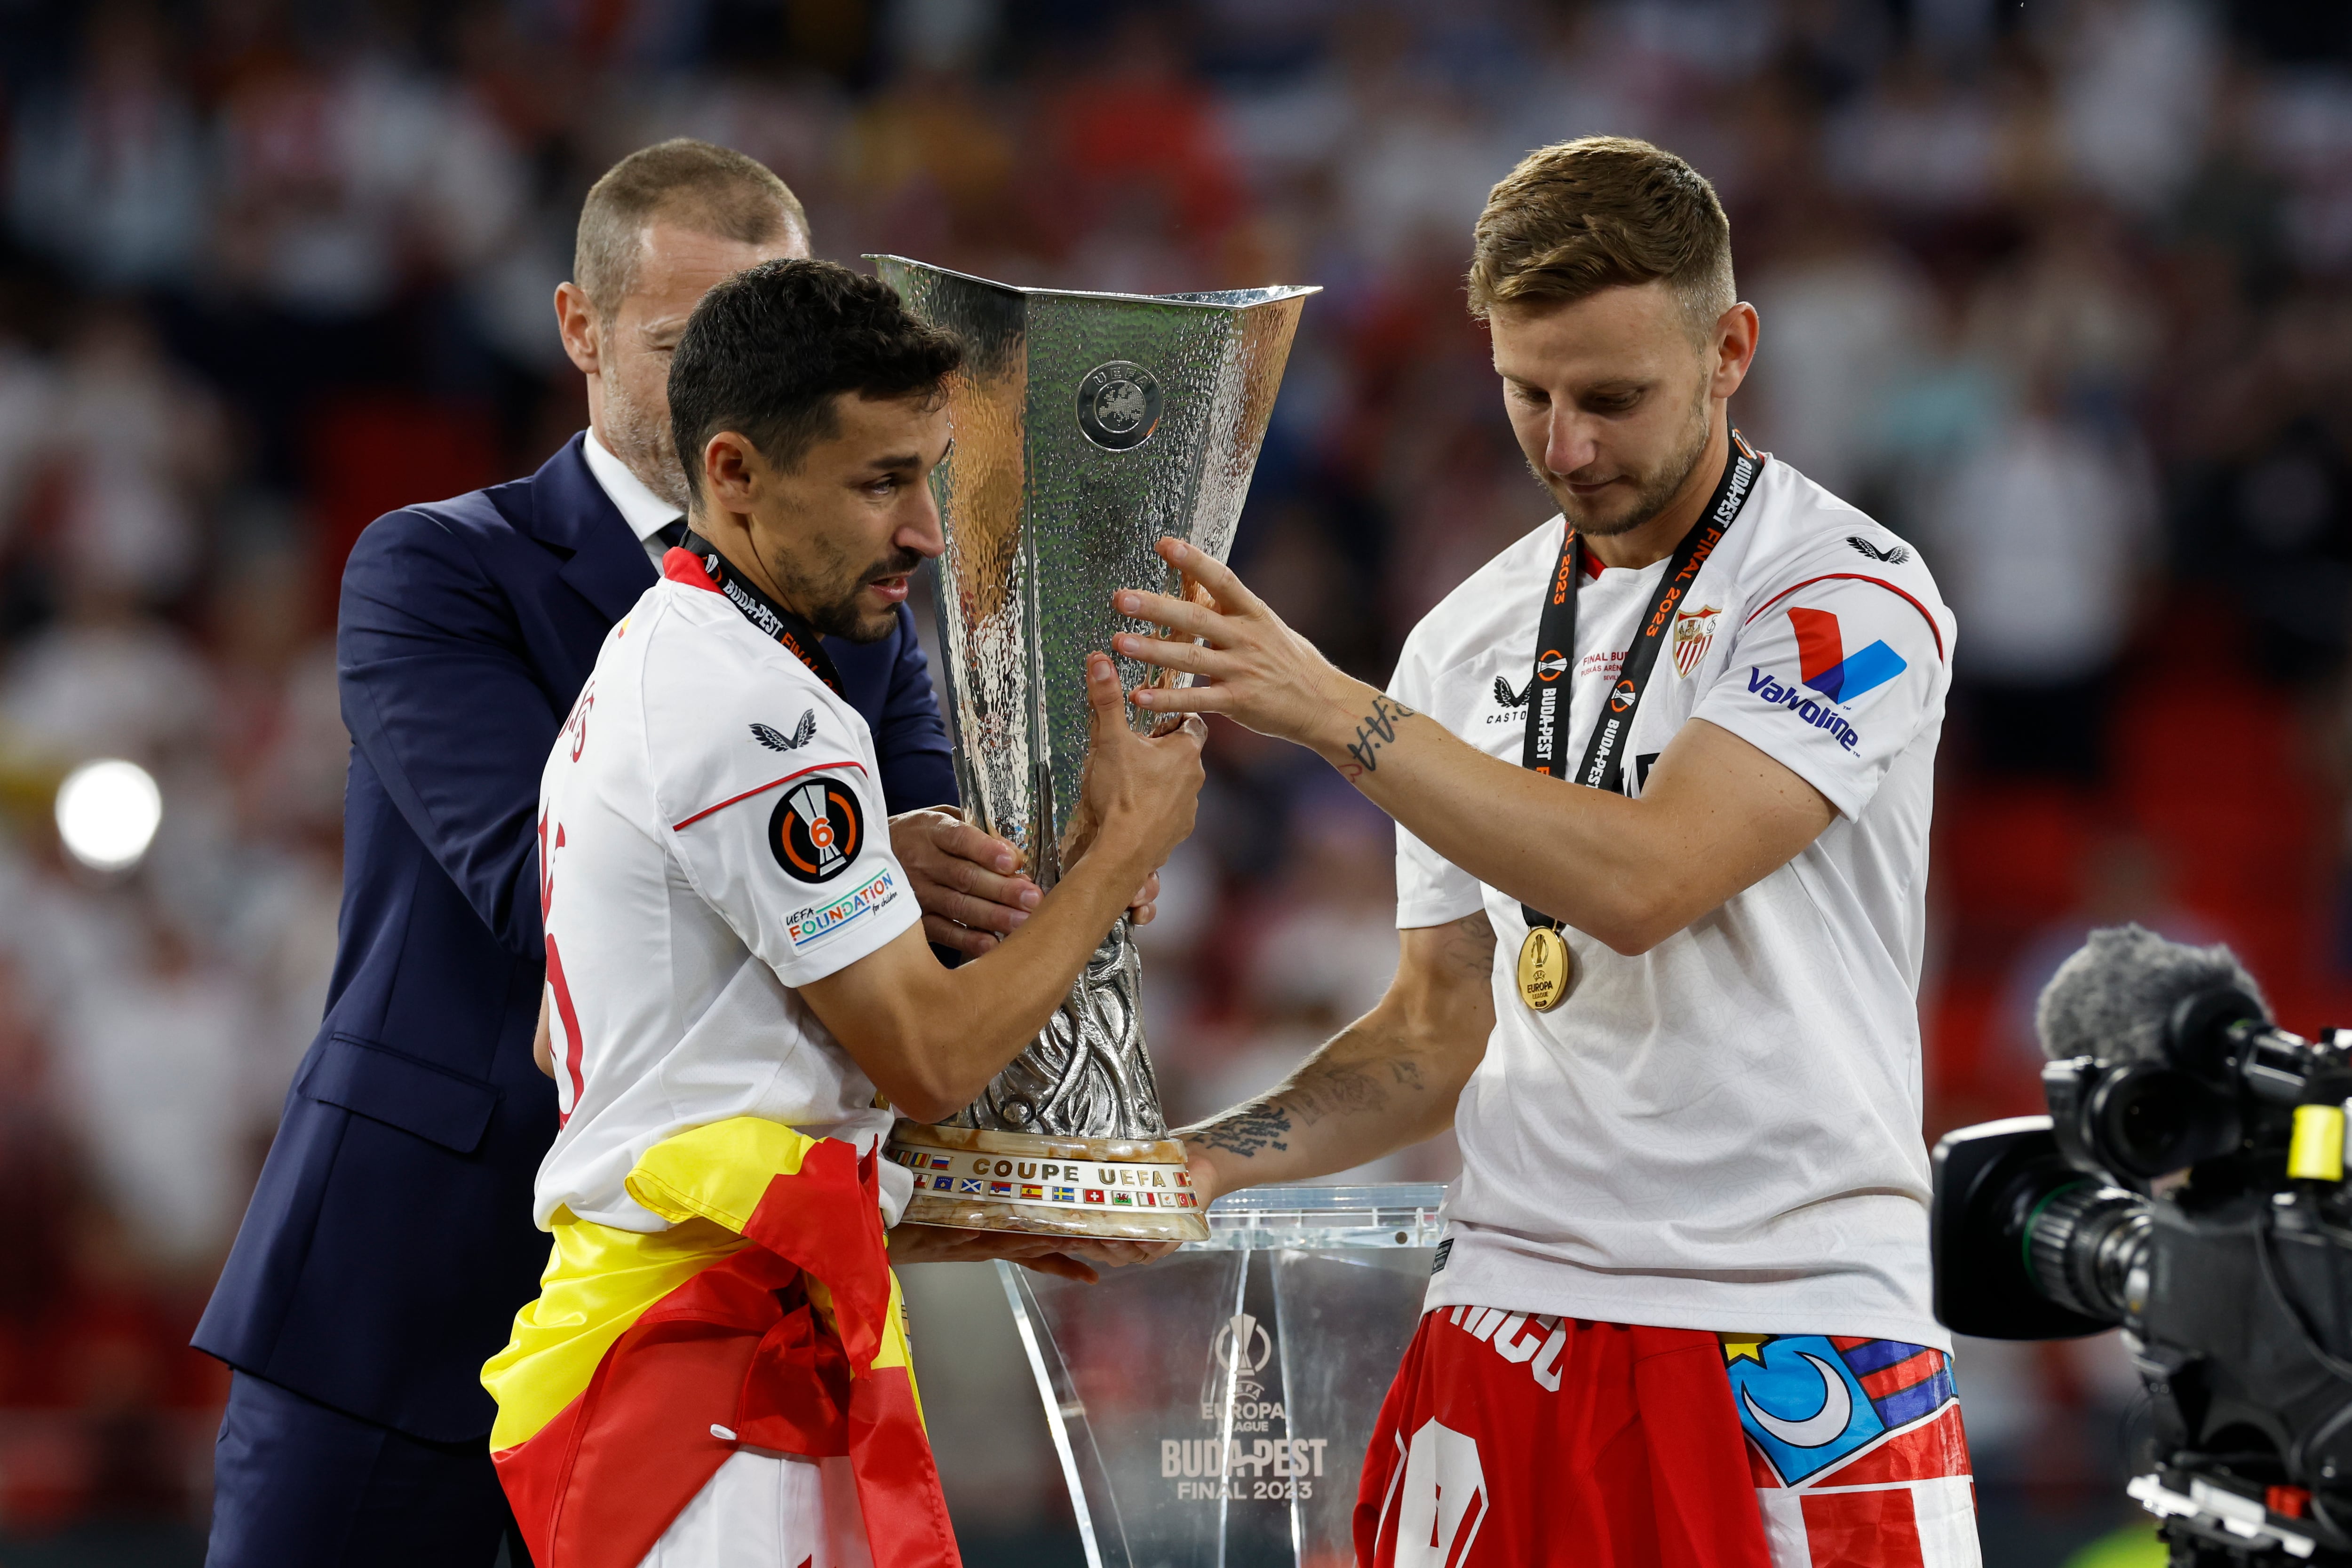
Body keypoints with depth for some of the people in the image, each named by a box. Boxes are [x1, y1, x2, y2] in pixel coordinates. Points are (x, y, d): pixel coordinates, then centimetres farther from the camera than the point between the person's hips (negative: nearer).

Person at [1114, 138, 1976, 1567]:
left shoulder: (1855, 596, -7)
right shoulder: (1471, 642, 13)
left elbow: (1641, 879, -20)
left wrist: (1329, 708, -17)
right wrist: (1205, 1162, 1)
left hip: (1793, 1333, -5)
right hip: (1512, 1312, 5)